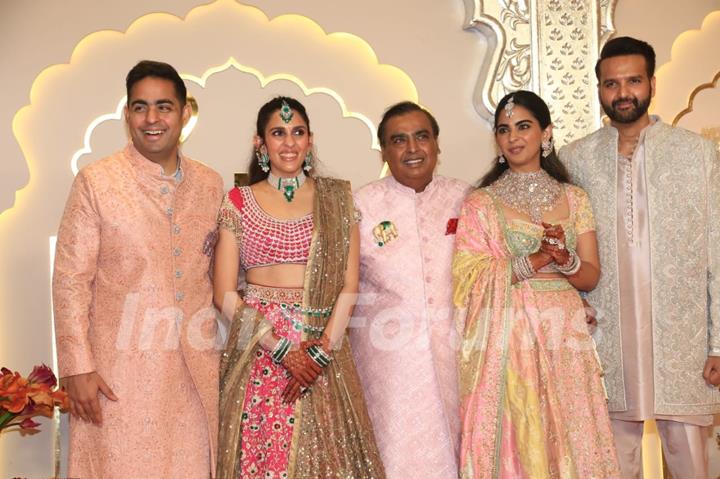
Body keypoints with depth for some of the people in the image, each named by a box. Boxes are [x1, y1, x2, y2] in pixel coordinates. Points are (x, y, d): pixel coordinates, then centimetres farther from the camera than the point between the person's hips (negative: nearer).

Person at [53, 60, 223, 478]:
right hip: (121, 369, -3)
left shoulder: (210, 185, 6)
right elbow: (71, 281, -6)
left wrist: (220, 344, 10)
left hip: (195, 371, 4)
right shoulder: (95, 182, -6)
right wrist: (78, 368, -9)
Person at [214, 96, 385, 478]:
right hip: (258, 349, 0)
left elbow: (349, 285, 1)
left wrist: (323, 349, -10)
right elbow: (224, 294, -2)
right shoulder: (238, 202, 4)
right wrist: (282, 350, -11)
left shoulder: (337, 198, 7)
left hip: (324, 348, 1)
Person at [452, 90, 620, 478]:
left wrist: (564, 259, -16)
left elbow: (590, 276, 5)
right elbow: (469, 279, -8)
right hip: (508, 338, -2)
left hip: (565, 334, 3)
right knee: (514, 441, 0)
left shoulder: (574, 199, 9)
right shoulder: (480, 203, 0)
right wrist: (535, 261, -16)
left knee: (571, 439, 5)